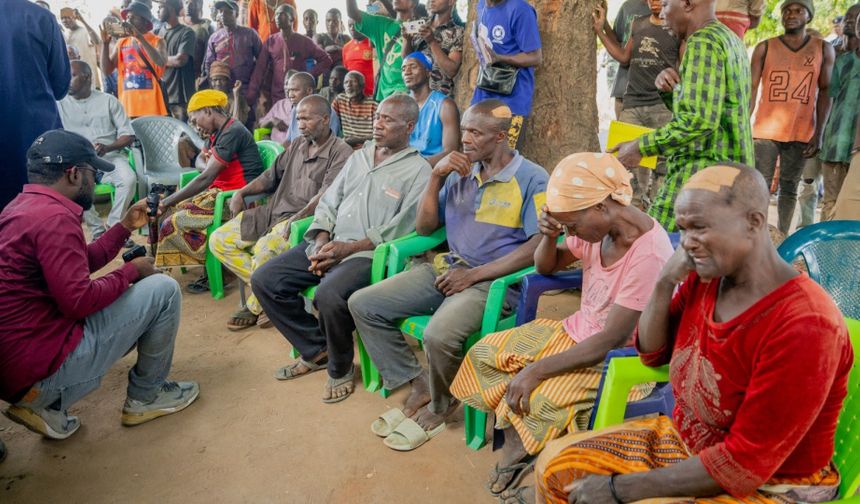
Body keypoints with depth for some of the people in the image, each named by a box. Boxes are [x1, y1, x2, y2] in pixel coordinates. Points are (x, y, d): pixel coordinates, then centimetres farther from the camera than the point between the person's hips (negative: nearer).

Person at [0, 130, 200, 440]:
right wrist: (131, 271, -7)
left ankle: (47, 402, 16)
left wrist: (126, 226, 19)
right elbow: (79, 301, -23)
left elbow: (77, 265, 18)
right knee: (164, 290, -6)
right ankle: (147, 394, 11)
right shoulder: (54, 217, -20)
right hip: (41, 362, -10)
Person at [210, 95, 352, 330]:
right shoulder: (297, 144, 19)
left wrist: (296, 219, -29)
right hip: (272, 212, 8)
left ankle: (256, 306, -7)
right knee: (219, 240, -2)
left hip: (303, 219, -8)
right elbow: (273, 174, 24)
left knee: (265, 249, -35)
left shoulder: (340, 153, -7)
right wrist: (241, 192, 9)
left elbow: (326, 196, -19)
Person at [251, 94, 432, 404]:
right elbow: (328, 202, 16)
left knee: (329, 295, -35)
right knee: (264, 280, -7)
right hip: (329, 245, 7)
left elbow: (400, 229, -11)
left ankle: (340, 368, -4)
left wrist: (348, 248, -16)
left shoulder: (418, 170, -2)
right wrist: (322, 240, -3)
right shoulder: (359, 157, 20)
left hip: (370, 253, -7)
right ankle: (317, 350, 9)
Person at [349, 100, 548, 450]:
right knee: (363, 304, -5)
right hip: (446, 267, 7)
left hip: (492, 279, -7)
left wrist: (474, 275, -17)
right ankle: (418, 385, 5)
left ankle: (440, 407, 0)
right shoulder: (460, 173, 12)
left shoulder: (531, 179, -6)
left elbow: (539, 247, -15)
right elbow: (424, 227, 13)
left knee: (439, 334, -34)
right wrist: (436, 177, -1)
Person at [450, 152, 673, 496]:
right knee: (485, 353, -2)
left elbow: (611, 341, -26)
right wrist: (549, 235, -13)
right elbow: (546, 267, 10)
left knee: (542, 400, -30)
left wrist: (536, 370, -26)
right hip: (577, 332, 8)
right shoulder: (597, 225, -7)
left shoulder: (649, 255, -28)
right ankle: (515, 445, 7)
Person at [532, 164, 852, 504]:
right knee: (554, 466, -1)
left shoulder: (804, 326, -28)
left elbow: (744, 464, -25)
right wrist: (665, 282, -12)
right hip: (683, 442, 7)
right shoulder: (705, 278, -7)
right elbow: (652, 354, 7)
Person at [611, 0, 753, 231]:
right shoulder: (731, 40, 20)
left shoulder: (702, 42, -12)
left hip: (704, 174, -10)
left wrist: (640, 146, -15)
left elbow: (698, 120, -24)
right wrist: (672, 88, 5)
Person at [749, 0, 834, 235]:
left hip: (802, 133, 1)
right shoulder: (765, 47, 4)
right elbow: (751, 88, 0)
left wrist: (819, 133, -4)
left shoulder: (823, 49, 7)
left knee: (789, 188, 7)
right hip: (766, 129, -1)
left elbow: (825, 92, 4)